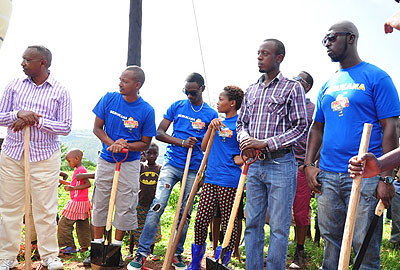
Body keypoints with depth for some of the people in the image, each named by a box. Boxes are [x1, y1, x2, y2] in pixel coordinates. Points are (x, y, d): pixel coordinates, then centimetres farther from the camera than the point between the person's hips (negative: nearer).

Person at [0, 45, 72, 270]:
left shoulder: (60, 91, 0)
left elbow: (66, 127, -4)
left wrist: (36, 120, -15)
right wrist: (18, 114, -13)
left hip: (45, 156, -3)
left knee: (45, 208, 1)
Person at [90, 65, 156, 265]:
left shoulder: (147, 111, -11)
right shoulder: (109, 98, -4)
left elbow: (145, 144, -5)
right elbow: (97, 128, 0)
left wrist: (125, 146, -22)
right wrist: (113, 144, -18)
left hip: (129, 164, -2)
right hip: (106, 161, 2)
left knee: (125, 207, 3)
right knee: (100, 203, 8)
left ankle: (117, 246, 20)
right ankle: (97, 245, 23)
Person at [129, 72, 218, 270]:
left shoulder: (211, 114, 5)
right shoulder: (177, 106, 7)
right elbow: (159, 133, 3)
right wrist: (182, 142, -12)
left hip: (193, 169, 1)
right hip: (172, 163, 0)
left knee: (185, 213, 6)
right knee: (158, 205, -12)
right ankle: (142, 252, -4)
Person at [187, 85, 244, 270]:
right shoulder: (218, 122, 16)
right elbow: (204, 147, 13)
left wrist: (241, 159, -16)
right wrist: (211, 128, 1)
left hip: (229, 180, -6)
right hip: (211, 178, 6)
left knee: (229, 223, 4)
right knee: (201, 221, 6)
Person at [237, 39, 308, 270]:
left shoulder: (293, 88, -2)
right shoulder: (251, 90, 15)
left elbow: (300, 128, -8)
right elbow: (241, 122, 20)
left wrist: (265, 143, -14)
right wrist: (245, 138, -4)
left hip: (280, 164, -5)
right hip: (254, 165, 6)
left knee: (279, 227, 1)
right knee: (252, 224, 11)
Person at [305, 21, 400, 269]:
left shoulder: (376, 77, -2)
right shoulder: (328, 85, 16)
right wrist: (309, 164, 6)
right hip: (327, 175, 6)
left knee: (365, 246, 1)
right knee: (330, 240, 12)